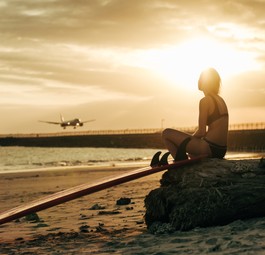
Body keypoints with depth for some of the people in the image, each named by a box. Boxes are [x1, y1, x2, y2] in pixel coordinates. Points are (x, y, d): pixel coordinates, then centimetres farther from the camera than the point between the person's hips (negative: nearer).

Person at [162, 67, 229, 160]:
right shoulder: (221, 100, 14)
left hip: (209, 148, -9)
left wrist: (190, 138, 6)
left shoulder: (205, 101, -11)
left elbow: (201, 132, -15)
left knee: (166, 133, -2)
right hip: (221, 150, 9)